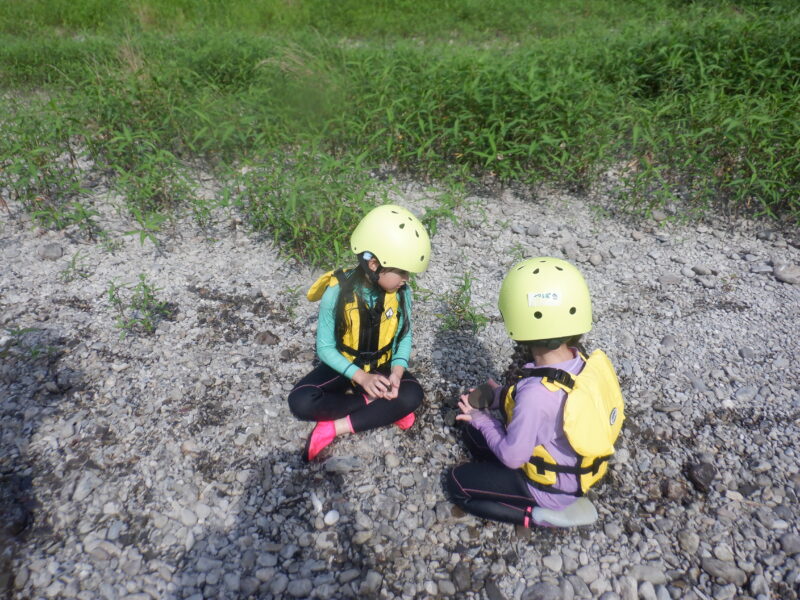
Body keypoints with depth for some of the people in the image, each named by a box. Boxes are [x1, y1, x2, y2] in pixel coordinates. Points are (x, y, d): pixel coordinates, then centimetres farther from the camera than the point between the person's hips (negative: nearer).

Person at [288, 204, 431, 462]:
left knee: (412, 395, -28)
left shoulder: (401, 292, -16)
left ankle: (334, 427, -21)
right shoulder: (337, 293, -25)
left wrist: (397, 371, -24)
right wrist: (361, 377, -30)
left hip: (383, 366, 2)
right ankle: (380, 407, -15)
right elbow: (325, 348, -18)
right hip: (345, 366, -1)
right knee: (301, 401, -26)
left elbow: (404, 336, -5)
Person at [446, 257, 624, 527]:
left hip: (552, 489, -7)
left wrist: (481, 419, -9)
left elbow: (512, 457, -24)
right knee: (473, 433, 16)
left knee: (457, 482, 6)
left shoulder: (536, 393, -39)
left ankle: (536, 515, 3)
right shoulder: (583, 361, -16)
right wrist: (503, 395, 1)